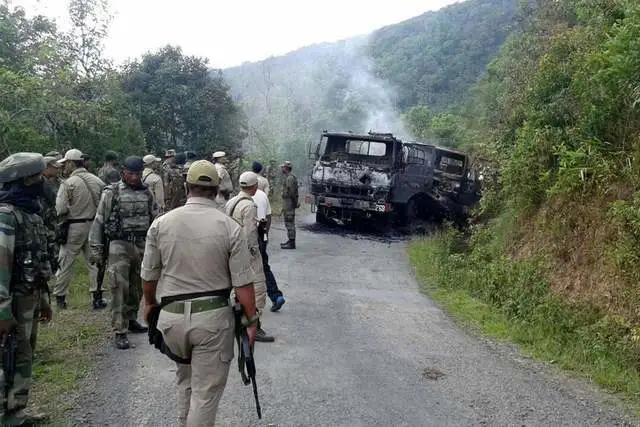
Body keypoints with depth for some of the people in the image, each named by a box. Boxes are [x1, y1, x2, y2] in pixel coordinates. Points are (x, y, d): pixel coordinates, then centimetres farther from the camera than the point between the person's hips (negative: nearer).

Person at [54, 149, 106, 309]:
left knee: (66, 263, 9)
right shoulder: (97, 181, 0)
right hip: (94, 225, 4)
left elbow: (61, 209, -16)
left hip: (74, 227, -4)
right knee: (94, 262, 11)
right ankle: (97, 297, 11)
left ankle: (60, 297, 20)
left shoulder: (68, 183, -13)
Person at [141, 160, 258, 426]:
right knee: (206, 391, 8)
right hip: (213, 316, -3)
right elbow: (243, 283, -10)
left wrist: (150, 304, 24)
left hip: (172, 315, 3)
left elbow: (149, 274, 6)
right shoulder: (229, 227, -9)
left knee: (185, 379, 27)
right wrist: (251, 320, 1)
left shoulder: (161, 223, -2)